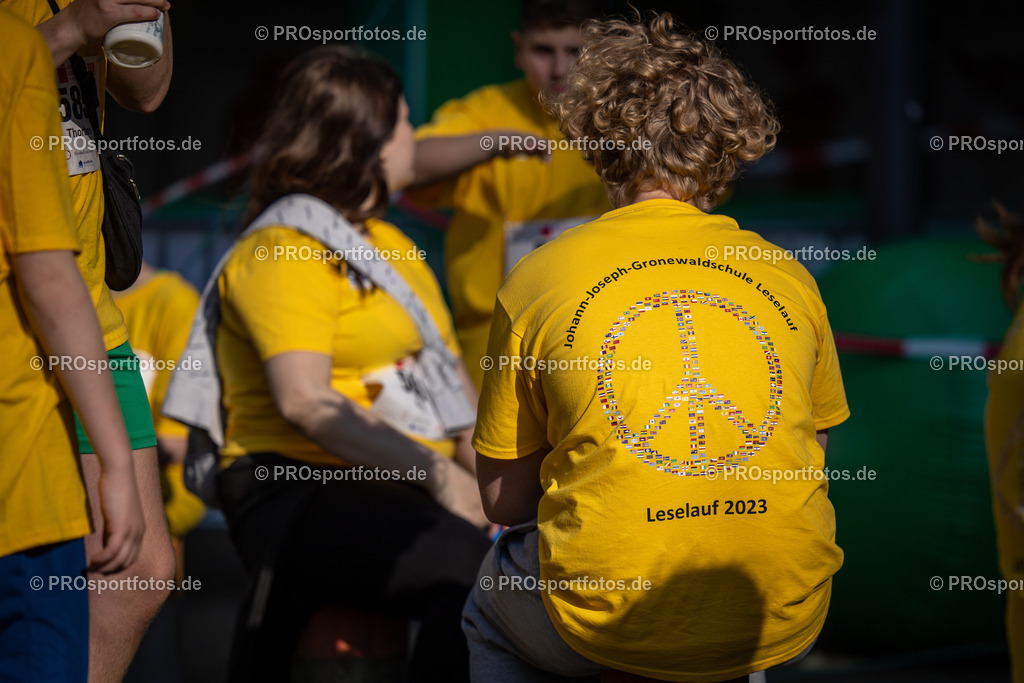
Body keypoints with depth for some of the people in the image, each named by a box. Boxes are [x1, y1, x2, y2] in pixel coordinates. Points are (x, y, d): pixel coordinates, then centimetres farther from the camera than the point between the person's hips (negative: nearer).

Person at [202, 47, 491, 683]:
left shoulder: (393, 245, 25)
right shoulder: (283, 249, -3)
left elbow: (453, 380, 22)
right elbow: (306, 401, -16)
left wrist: (481, 466, 2)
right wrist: (438, 474, -20)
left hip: (408, 485, 8)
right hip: (299, 489, -8)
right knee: (475, 567, -32)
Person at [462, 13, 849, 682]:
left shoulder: (537, 279, -1)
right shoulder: (790, 279, 4)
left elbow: (504, 499, 5)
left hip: (612, 622, -2)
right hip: (783, 622, 3)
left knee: (492, 600, 31)